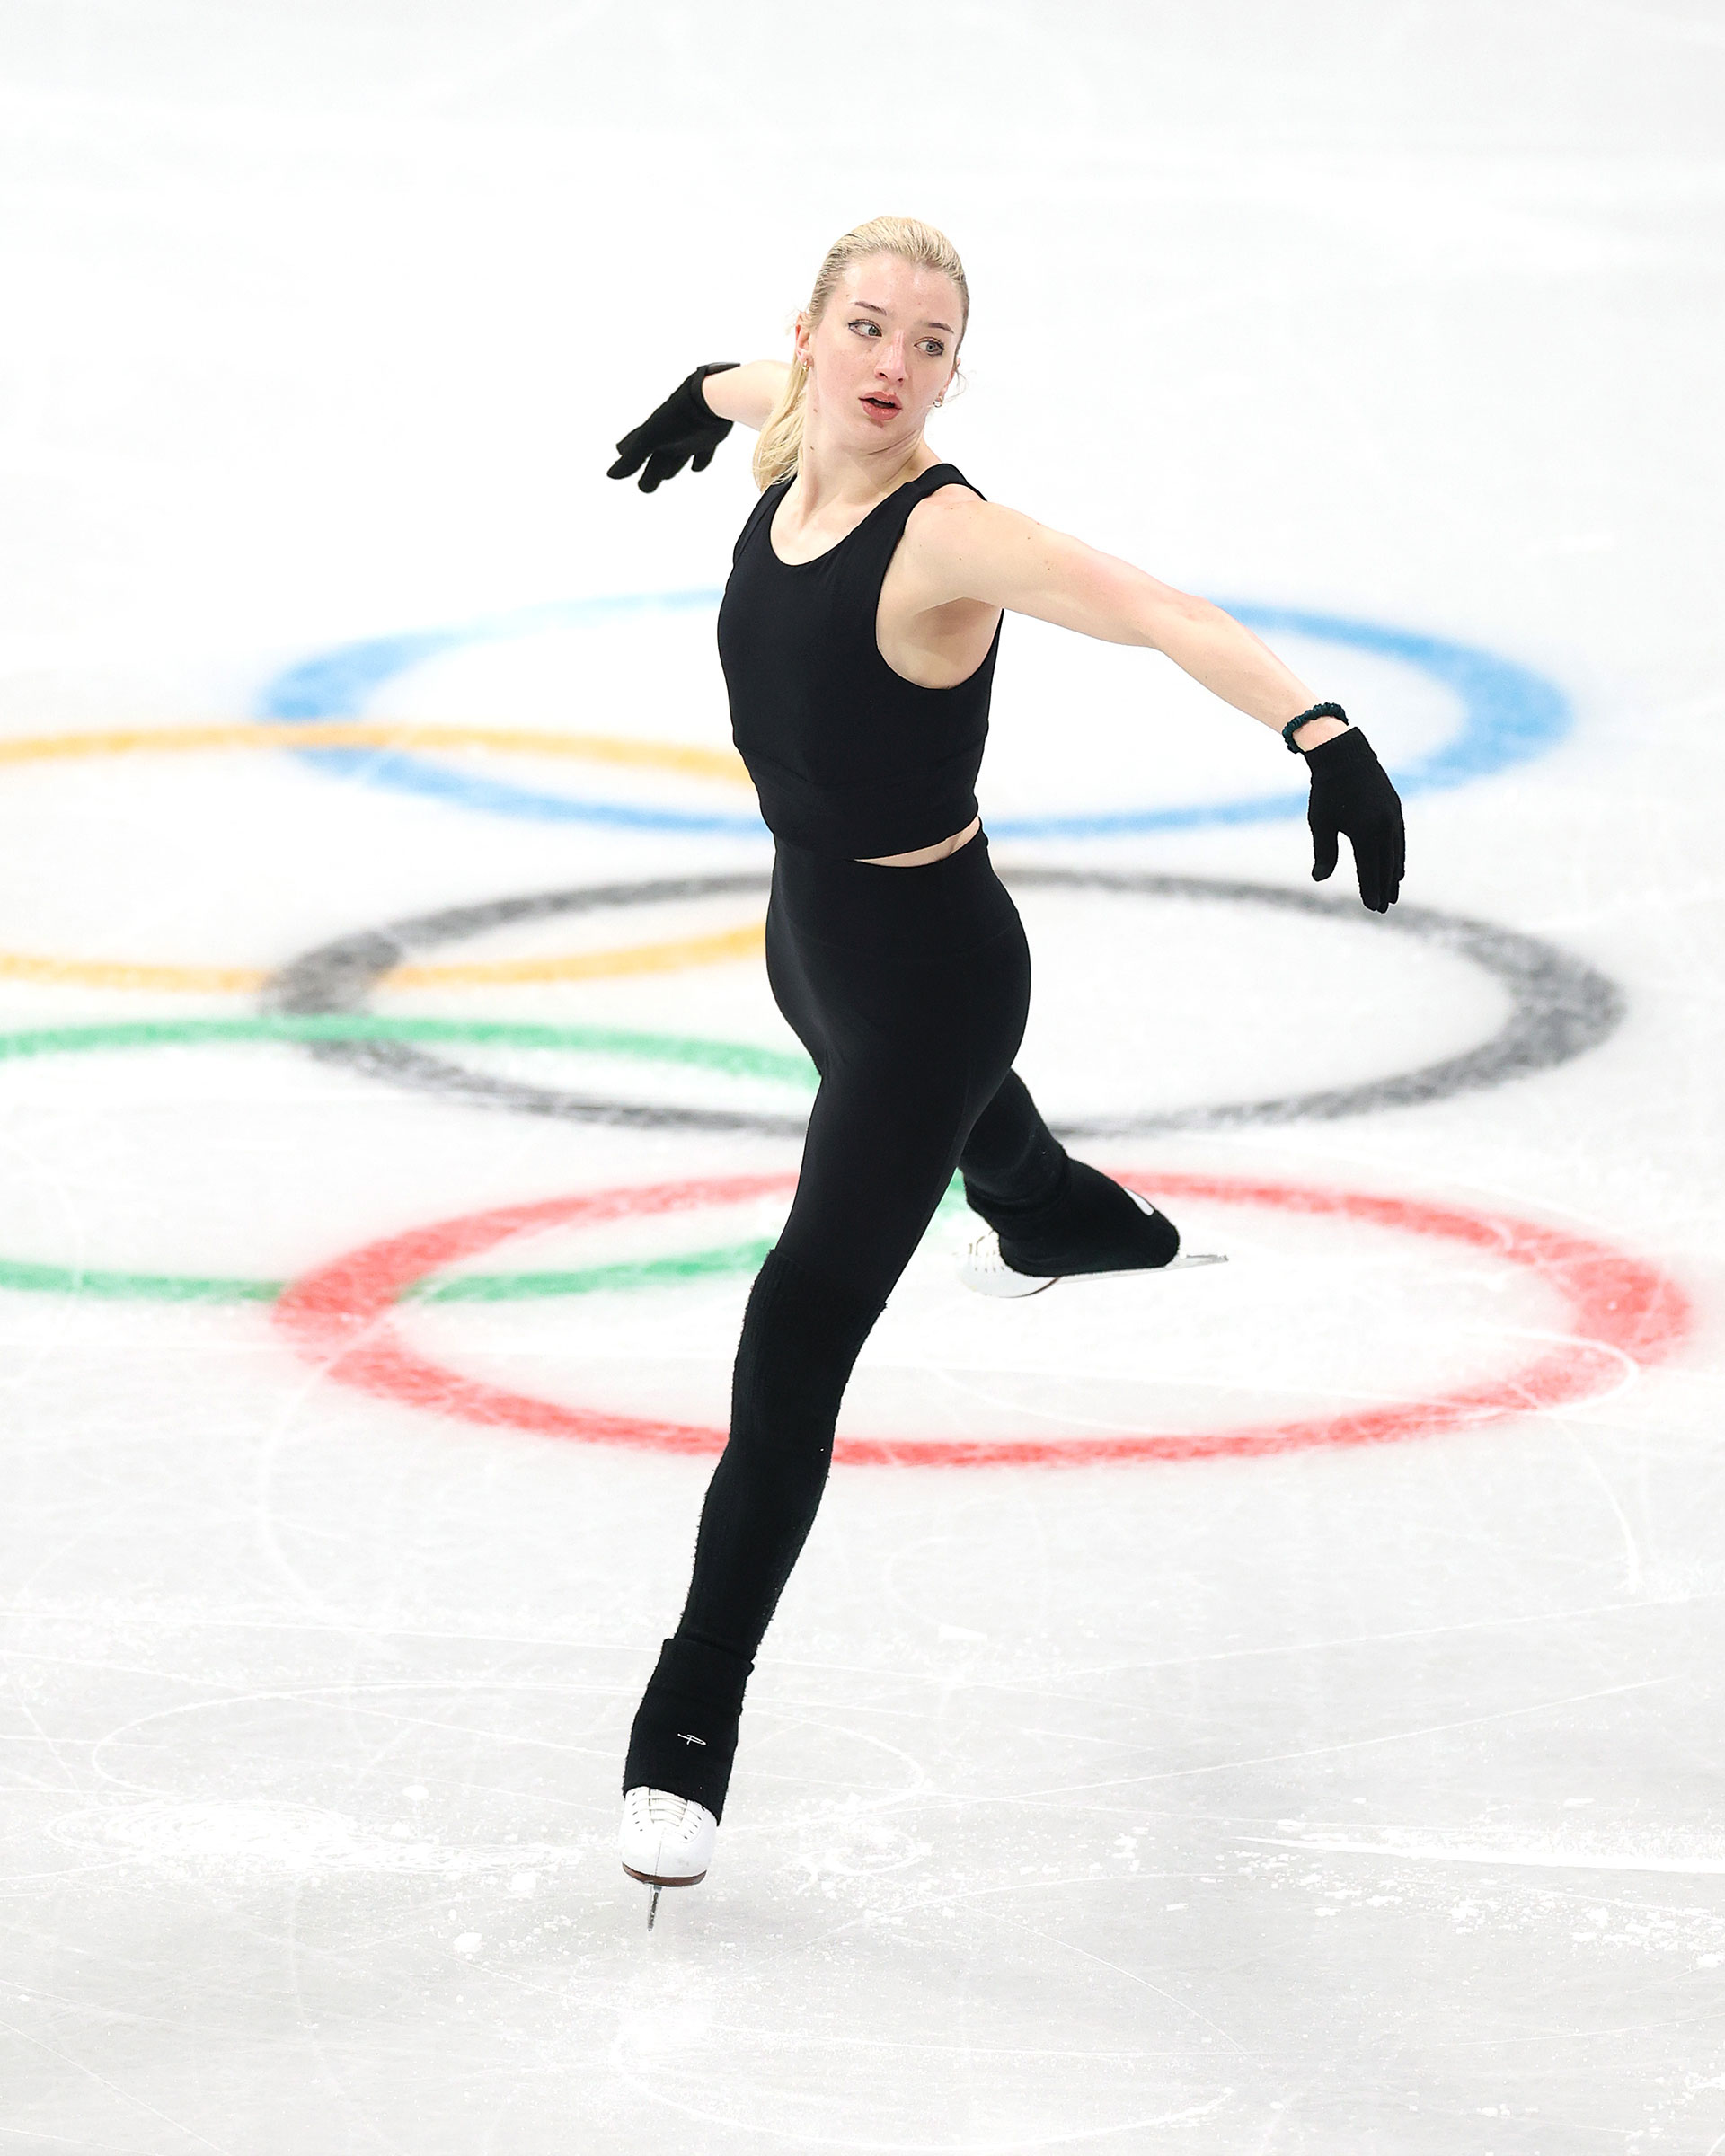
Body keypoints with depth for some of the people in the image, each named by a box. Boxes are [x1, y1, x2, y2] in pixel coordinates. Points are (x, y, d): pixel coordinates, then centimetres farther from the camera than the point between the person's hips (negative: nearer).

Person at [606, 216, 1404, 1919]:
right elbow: (772, 382, 18)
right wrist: (709, 392, 41)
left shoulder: (944, 536, -29)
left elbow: (1161, 613, -42)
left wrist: (1321, 732, -57)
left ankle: (695, 1713, -5)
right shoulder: (793, 448, -8)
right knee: (963, 1109, 41)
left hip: (928, 965, -9)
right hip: (814, 931, 9)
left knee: (803, 1324, -12)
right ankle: (1067, 1220, 78)